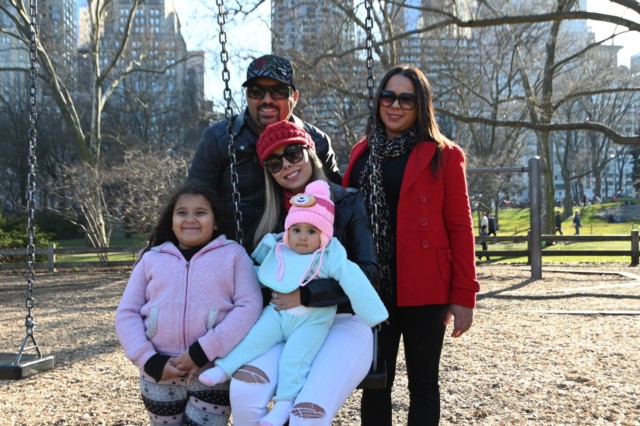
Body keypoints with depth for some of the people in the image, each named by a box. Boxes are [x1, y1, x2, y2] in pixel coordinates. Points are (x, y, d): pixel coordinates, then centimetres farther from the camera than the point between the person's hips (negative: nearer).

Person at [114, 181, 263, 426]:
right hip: (160, 377, 3)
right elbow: (126, 314, 6)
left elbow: (250, 306, -7)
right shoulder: (152, 259, 8)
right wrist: (151, 361, -7)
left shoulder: (233, 254, 3)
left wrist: (203, 352, -14)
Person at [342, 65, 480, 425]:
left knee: (423, 382, 9)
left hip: (423, 288, -3)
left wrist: (464, 295, -8)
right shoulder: (362, 153, 12)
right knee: (375, 382, 10)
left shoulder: (443, 155, -1)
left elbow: (460, 227, -4)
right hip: (371, 288, 4)